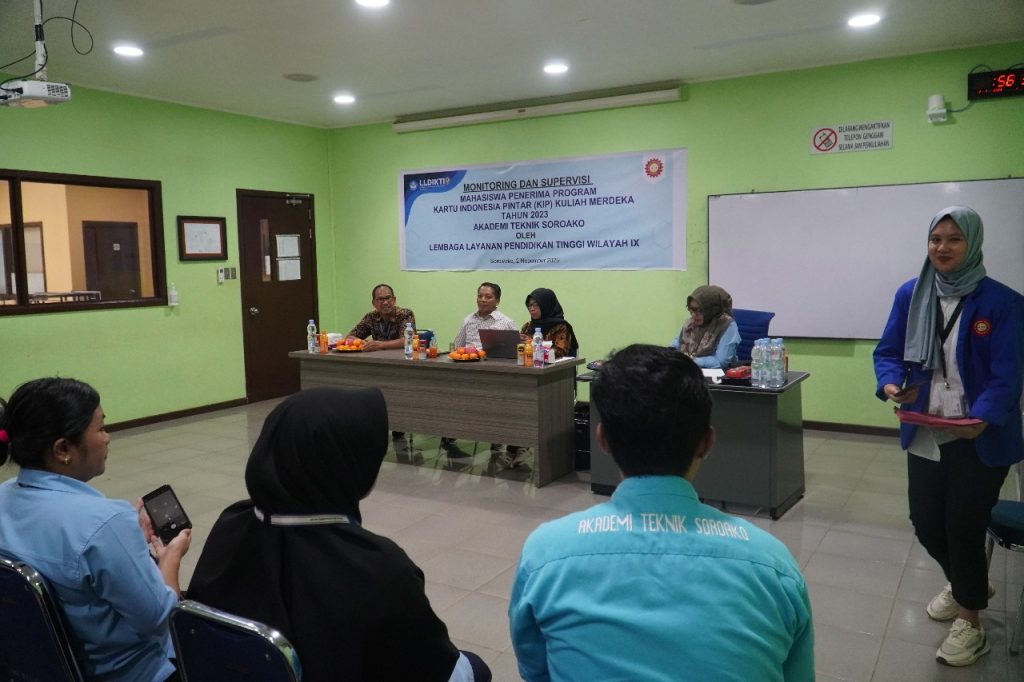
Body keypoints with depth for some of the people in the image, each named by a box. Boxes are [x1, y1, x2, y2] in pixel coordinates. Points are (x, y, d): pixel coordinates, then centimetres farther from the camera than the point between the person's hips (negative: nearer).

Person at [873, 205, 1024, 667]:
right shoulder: (910, 295, 0)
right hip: (925, 434, 4)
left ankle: (970, 624, 27)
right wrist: (891, 383, -19)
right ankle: (967, 584, 45)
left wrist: (981, 418, -32)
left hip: (980, 438, -4)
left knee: (964, 525, 4)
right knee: (925, 521, 12)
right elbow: (888, 351, 3)